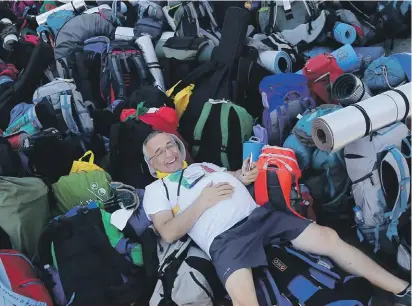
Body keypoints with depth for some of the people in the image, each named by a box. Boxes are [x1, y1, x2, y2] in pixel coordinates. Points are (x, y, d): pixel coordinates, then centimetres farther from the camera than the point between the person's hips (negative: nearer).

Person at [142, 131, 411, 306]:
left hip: (259, 215, 6)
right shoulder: (156, 190, 12)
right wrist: (202, 202, -9)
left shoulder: (204, 165, 30)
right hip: (224, 238, -5)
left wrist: (244, 177, 5)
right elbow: (168, 233, -1)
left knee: (328, 237, -5)